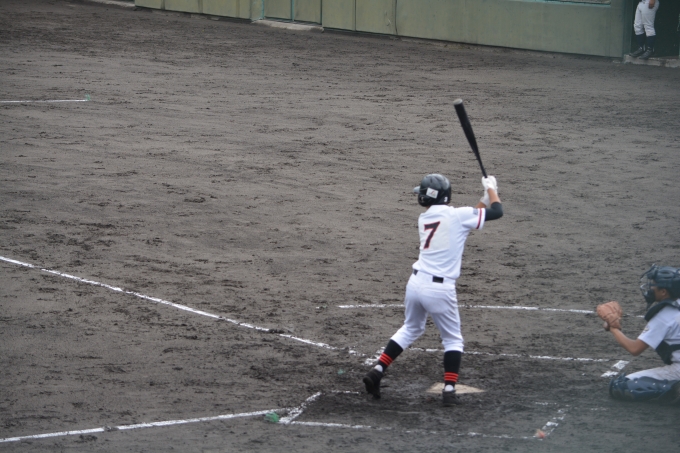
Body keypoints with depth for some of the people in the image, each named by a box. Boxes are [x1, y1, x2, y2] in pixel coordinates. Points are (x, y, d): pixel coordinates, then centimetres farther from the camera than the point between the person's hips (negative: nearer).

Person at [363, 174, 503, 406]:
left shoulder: (424, 219, 9)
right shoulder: (457, 215, -8)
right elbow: (497, 212, -2)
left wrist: (484, 200, 22)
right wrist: (491, 188, 15)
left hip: (416, 283, 5)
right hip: (440, 289, -5)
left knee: (411, 329, 27)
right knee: (452, 339, 14)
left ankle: (377, 371, 19)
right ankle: (449, 388, 3)